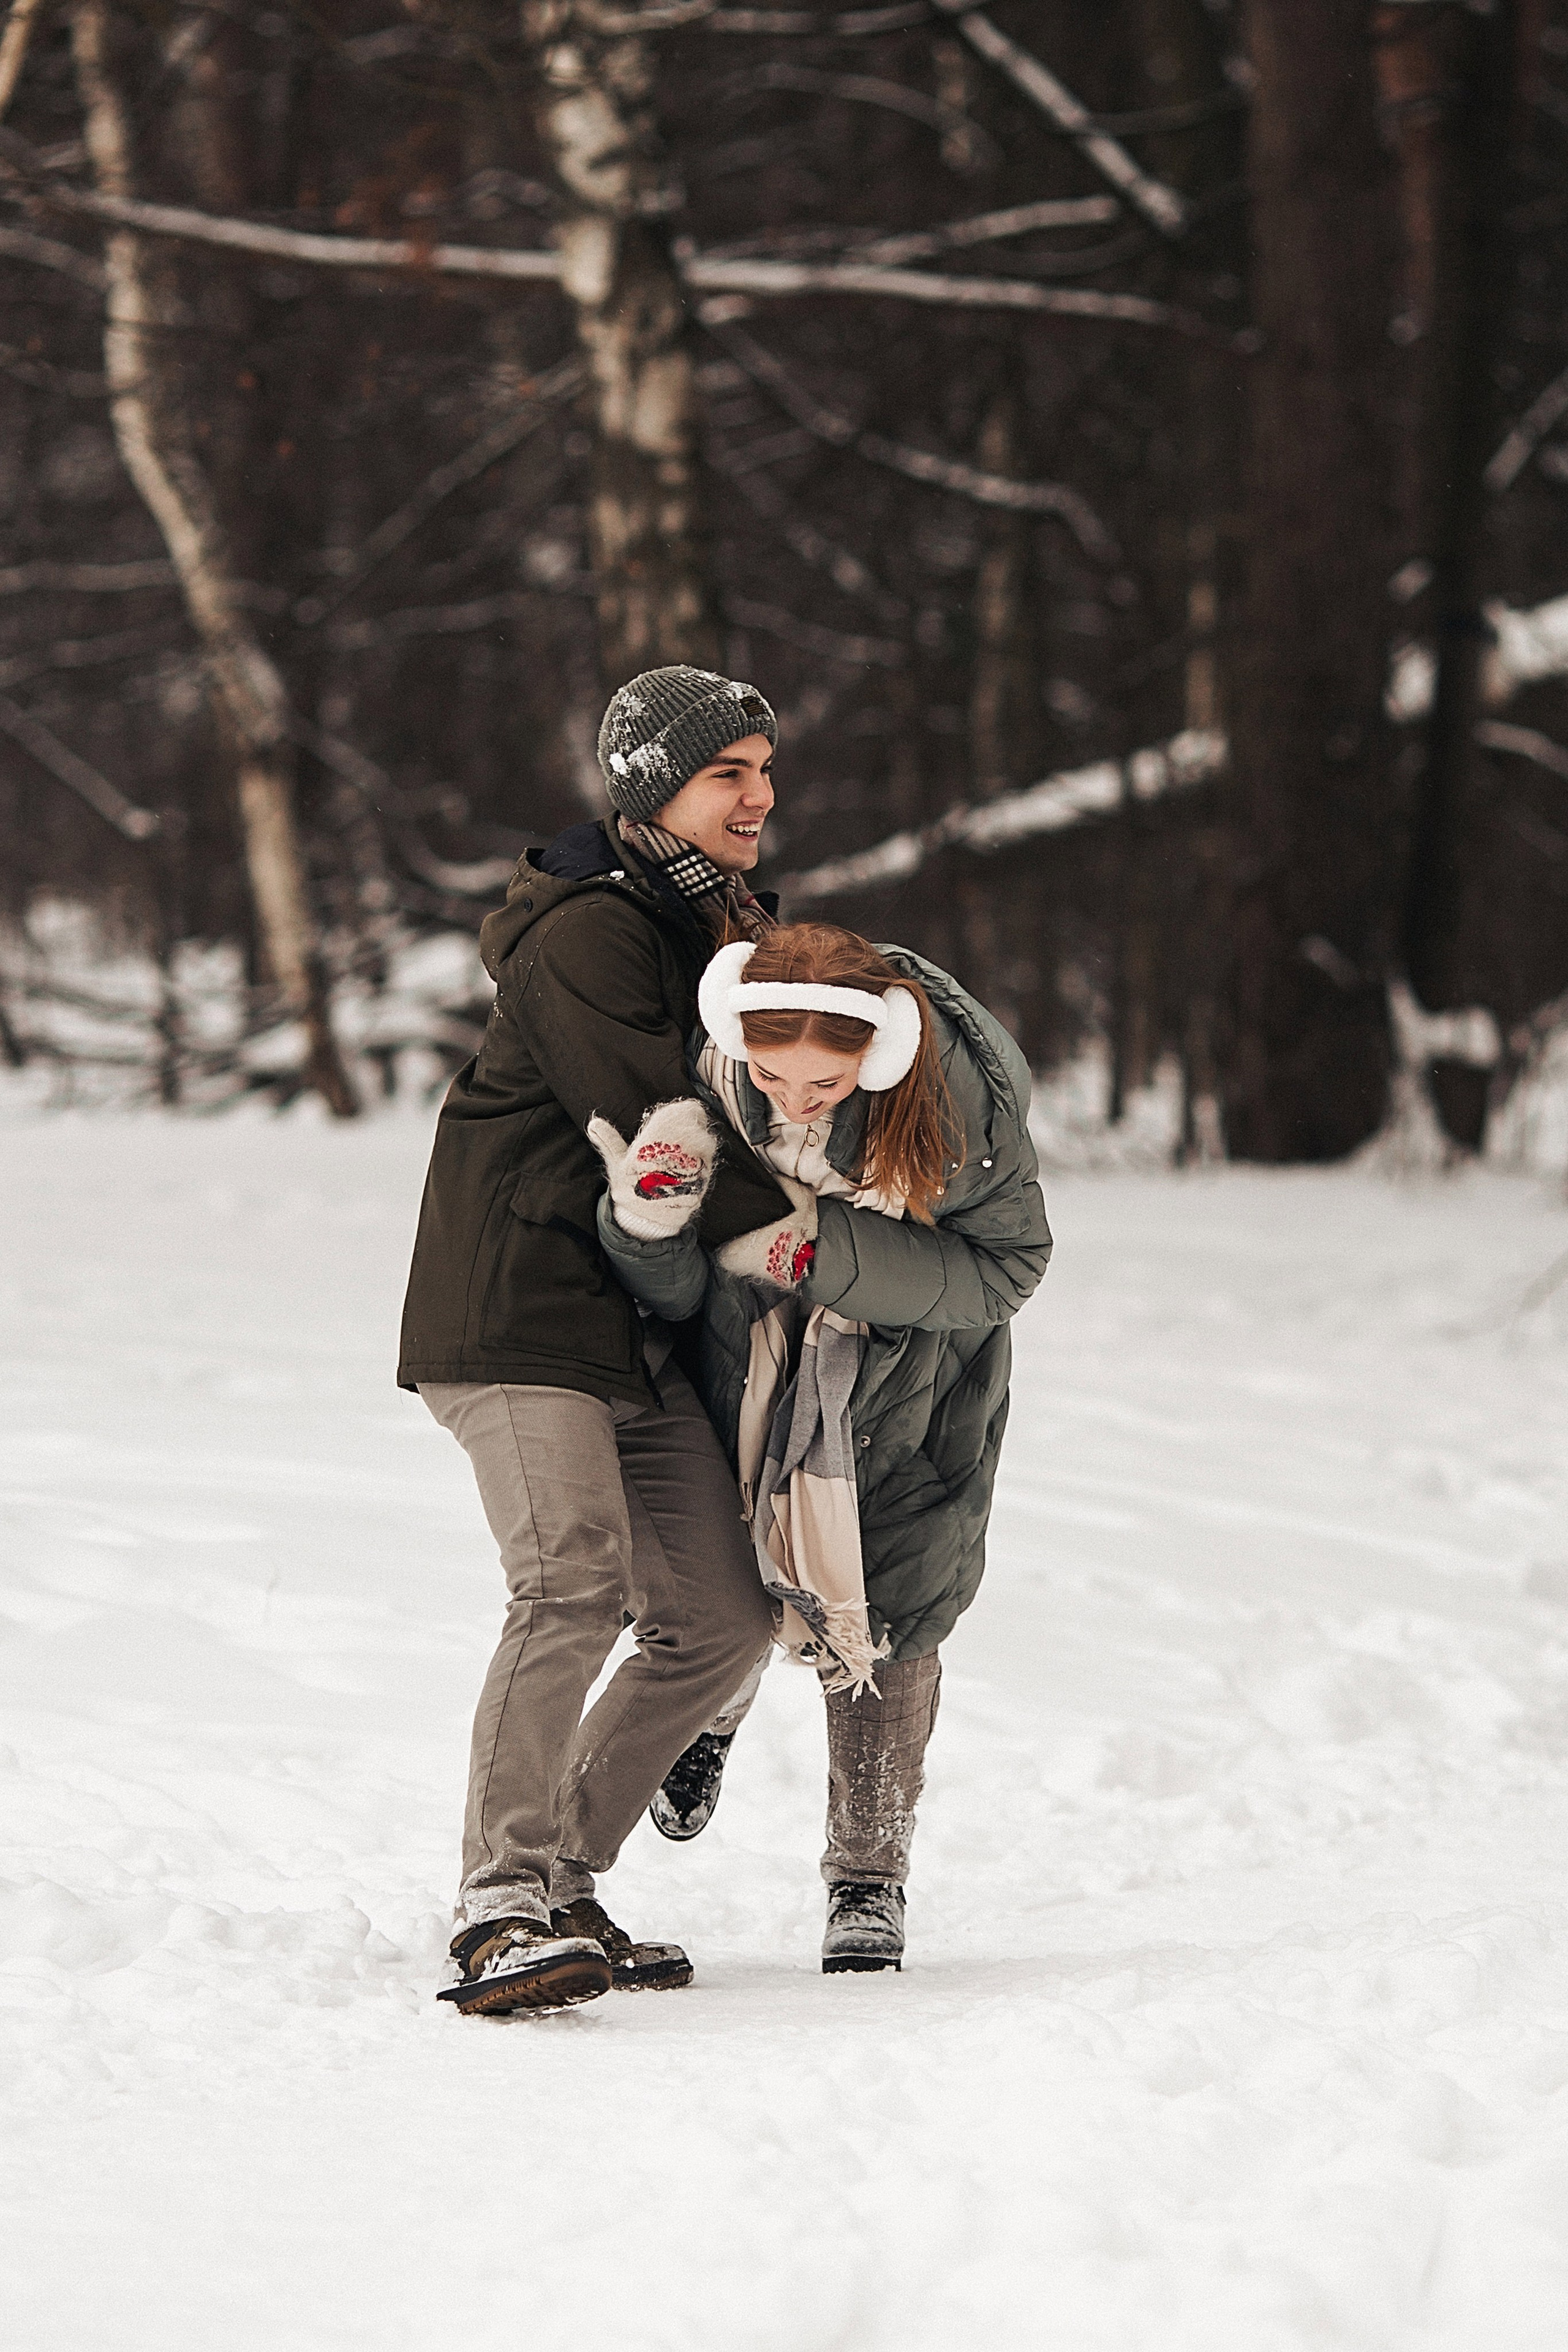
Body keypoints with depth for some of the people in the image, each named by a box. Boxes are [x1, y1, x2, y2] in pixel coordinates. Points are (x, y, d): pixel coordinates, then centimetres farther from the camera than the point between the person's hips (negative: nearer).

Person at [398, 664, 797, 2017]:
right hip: (517, 1308, -9)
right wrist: (795, 1228, -9)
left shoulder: (725, 926, 17)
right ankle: (503, 1908, -27)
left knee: (722, 1616, 5)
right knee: (575, 1583, -25)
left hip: (638, 1323, 9)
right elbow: (645, 1136, -18)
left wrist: (693, 1163, -2)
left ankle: (561, 1884, 14)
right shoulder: (588, 933, -13)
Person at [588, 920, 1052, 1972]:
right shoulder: (700, 1078, -29)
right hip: (752, 1343, 1)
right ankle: (712, 1709, 40)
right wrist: (646, 1218, -45)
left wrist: (823, 1247, -36)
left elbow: (1004, 1265, -23)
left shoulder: (962, 1091, -34)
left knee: (882, 1606, -3)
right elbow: (673, 1291, -20)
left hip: (914, 1353, -1)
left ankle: (871, 1879, 14)